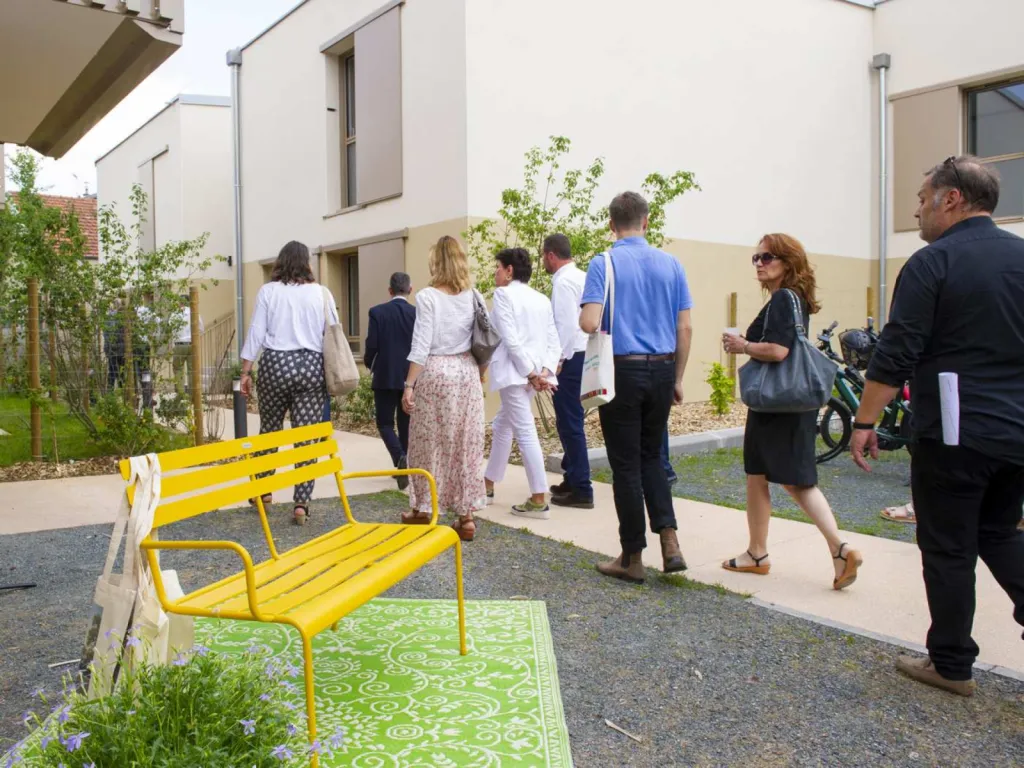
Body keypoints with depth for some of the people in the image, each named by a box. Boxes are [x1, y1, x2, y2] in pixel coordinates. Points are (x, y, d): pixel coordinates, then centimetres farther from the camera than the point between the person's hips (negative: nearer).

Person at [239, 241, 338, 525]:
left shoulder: (269, 291, 1)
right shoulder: (321, 293, 3)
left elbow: (256, 333, 0)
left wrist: (246, 370, 5)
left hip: (276, 364, 0)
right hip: (312, 365, 0)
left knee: (269, 428, 18)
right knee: (306, 436, 0)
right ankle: (301, 503, -3)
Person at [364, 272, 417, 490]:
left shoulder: (377, 312, -7)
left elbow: (371, 345, -8)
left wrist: (369, 364, 13)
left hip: (385, 376, -2)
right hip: (411, 377, 2)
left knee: (385, 422, 7)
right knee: (406, 423, 13)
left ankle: (400, 458, -17)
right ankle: (404, 466, 19)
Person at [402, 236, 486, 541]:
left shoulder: (428, 296, -9)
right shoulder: (473, 296, 4)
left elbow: (421, 346, -13)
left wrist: (409, 385, -8)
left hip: (435, 373, -4)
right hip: (467, 373, 4)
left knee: (430, 444, 7)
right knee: (467, 445, 6)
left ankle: (423, 511, 20)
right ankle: (467, 515, 10)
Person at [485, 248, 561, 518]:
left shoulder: (504, 294, -5)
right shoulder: (542, 299, 16)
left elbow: (511, 339, -15)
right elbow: (554, 341, 6)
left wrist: (530, 373, -13)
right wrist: (544, 371, -3)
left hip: (515, 372, -8)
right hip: (534, 371, 8)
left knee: (525, 433, -7)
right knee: (502, 426, 21)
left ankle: (539, 501, -5)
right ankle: (488, 483, 33)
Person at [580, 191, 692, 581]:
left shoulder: (604, 263, -7)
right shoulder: (671, 264, 4)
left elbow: (589, 323, -17)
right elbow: (684, 328, 4)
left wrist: (582, 317, 7)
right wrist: (677, 379, 13)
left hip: (623, 370, -4)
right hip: (661, 370, 4)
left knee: (626, 464, 5)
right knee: (651, 457, 19)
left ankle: (633, 557, 13)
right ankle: (669, 538, 6)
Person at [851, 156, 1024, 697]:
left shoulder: (932, 263, -11)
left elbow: (895, 355, -16)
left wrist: (864, 422, -9)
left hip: (951, 434, -6)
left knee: (948, 551, 6)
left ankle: (951, 665, 16)